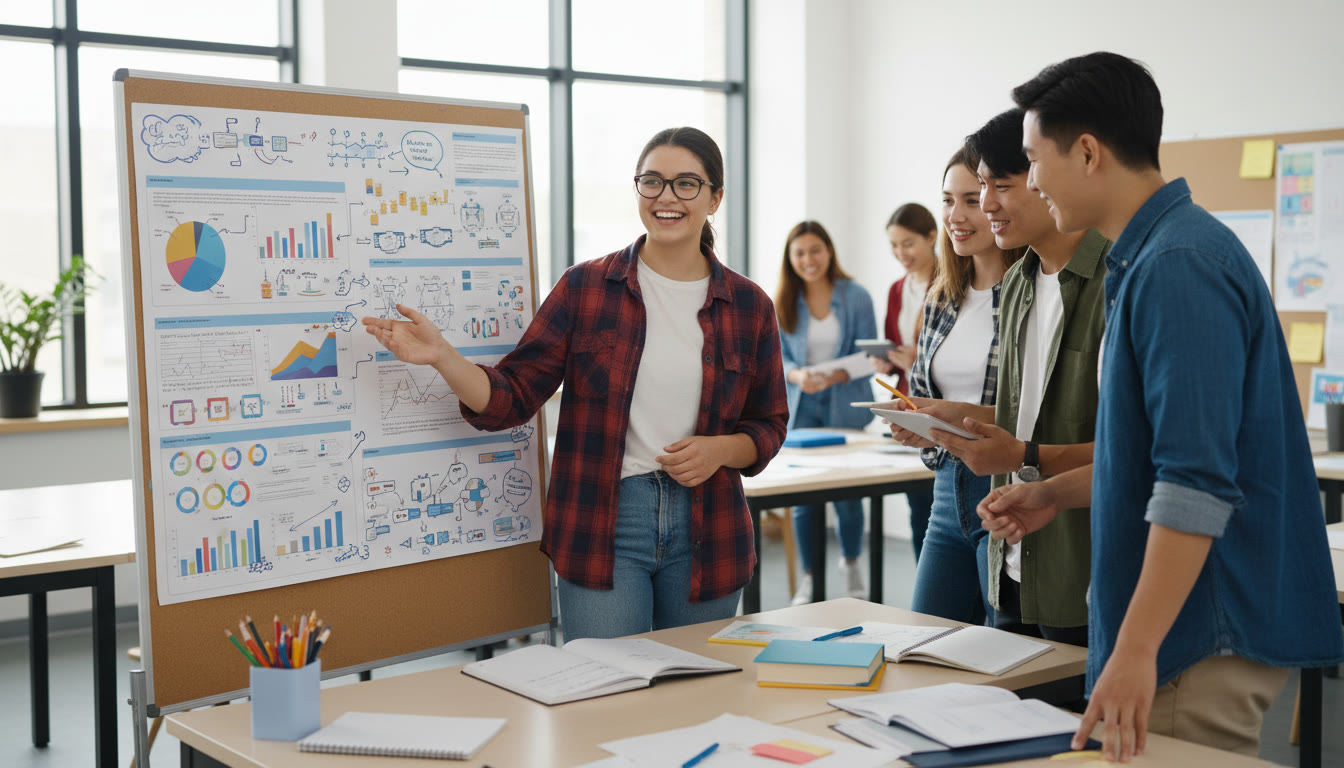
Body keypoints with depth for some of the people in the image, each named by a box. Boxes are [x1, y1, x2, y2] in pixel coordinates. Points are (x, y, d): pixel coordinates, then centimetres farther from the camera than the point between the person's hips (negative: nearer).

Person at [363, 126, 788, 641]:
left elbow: (769, 425, 10)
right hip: (602, 523, -2)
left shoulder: (748, 305, 4)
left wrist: (719, 450, -10)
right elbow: (511, 398, -4)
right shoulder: (585, 287, 0)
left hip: (705, 531, 2)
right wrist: (440, 357, -20)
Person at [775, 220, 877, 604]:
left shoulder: (855, 297, -5)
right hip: (801, 409, 2)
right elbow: (777, 357, 2)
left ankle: (851, 562, 30)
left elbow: (867, 357, -5)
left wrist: (836, 376, -23)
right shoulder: (782, 303, 3)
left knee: (847, 493, 3)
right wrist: (797, 375, -19)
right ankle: (809, 578, 14)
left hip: (846, 407, -2)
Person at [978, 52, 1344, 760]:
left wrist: (1136, 648, -27)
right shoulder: (1145, 259, 13)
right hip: (1203, 622, 10)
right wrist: (1057, 494, 19)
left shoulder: (1179, 267, -20)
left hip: (1209, 636, -10)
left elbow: (1198, 482, -26)